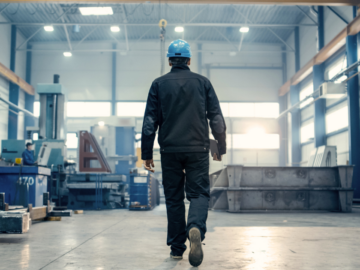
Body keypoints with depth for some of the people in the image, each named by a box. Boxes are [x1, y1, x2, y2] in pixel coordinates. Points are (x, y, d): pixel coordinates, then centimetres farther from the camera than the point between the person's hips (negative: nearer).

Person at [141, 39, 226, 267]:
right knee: (199, 193, 3)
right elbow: (217, 119, 5)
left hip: (170, 150, 1)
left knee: (174, 198, 9)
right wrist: (221, 148, 15)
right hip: (198, 149, 0)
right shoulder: (203, 82, 6)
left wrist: (147, 153, 6)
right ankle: (196, 228, -27)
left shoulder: (159, 84, 5)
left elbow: (150, 122, 1)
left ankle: (177, 248, 13)